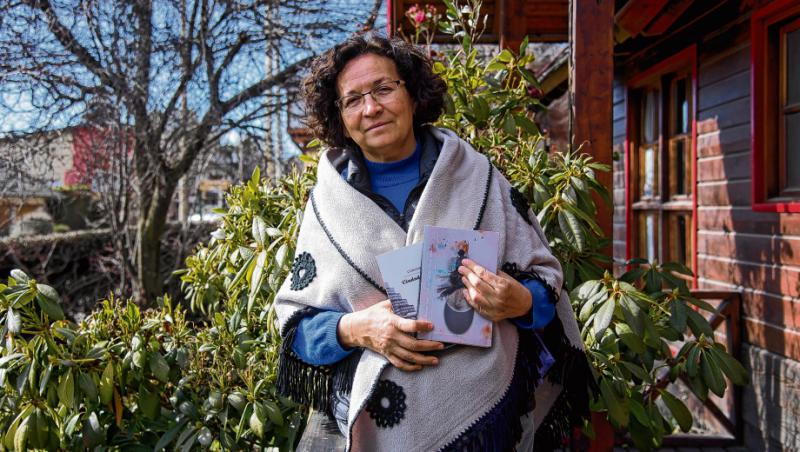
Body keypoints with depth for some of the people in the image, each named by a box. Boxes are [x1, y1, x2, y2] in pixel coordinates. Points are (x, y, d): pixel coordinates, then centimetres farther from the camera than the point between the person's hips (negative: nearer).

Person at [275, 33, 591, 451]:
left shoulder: (477, 178, -2)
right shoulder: (326, 201, 0)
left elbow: (545, 280, 2)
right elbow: (295, 321, 1)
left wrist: (521, 303, -20)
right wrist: (353, 329, -18)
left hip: (481, 413, 0)